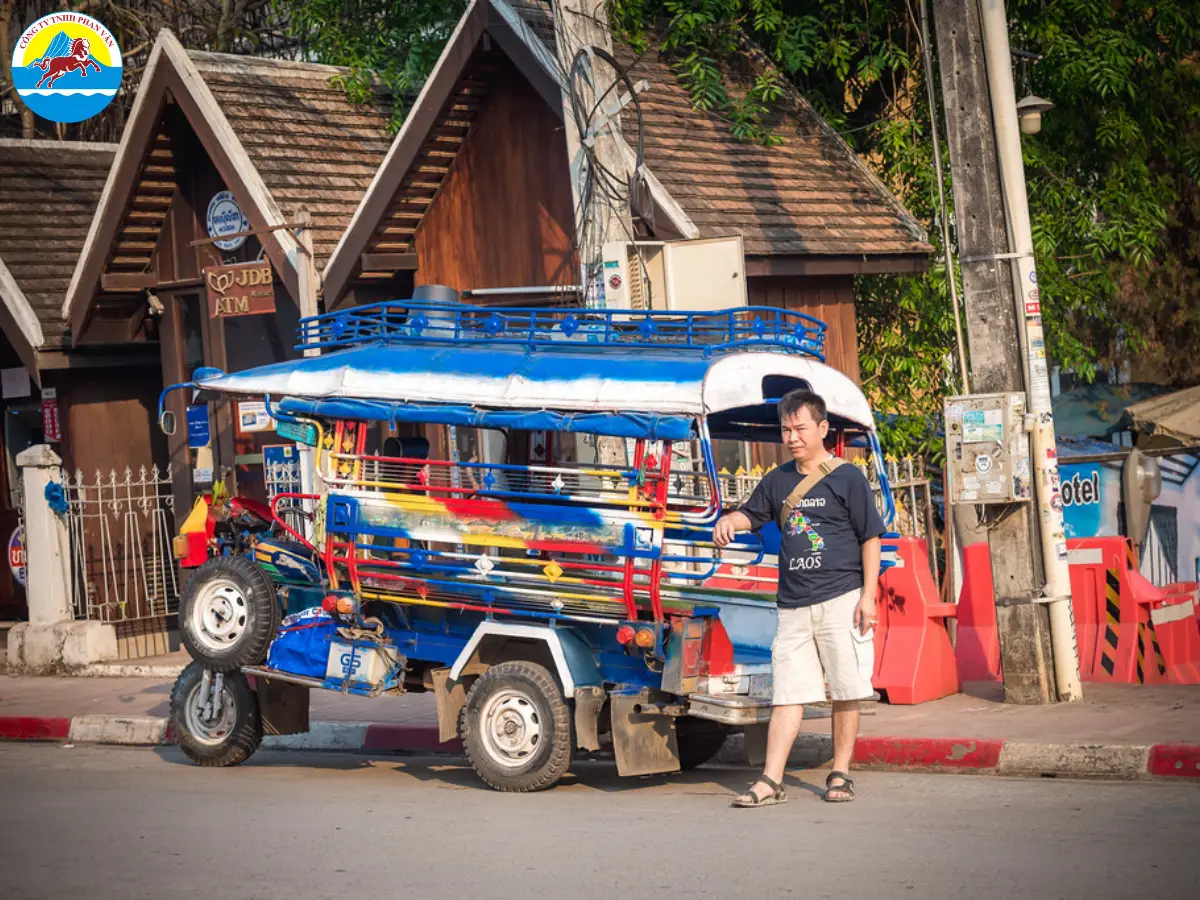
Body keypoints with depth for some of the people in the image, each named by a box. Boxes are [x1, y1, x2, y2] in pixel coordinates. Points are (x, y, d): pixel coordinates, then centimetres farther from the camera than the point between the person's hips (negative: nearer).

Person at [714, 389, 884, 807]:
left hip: (841, 600, -4)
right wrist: (729, 521, -1)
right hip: (793, 605, 4)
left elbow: (871, 537, -2)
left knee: (846, 692, 1)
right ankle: (771, 781, -5)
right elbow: (751, 513, 24)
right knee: (788, 693, -1)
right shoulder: (778, 480, 13)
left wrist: (868, 596, -8)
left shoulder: (847, 478, -1)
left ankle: (840, 774, 11)